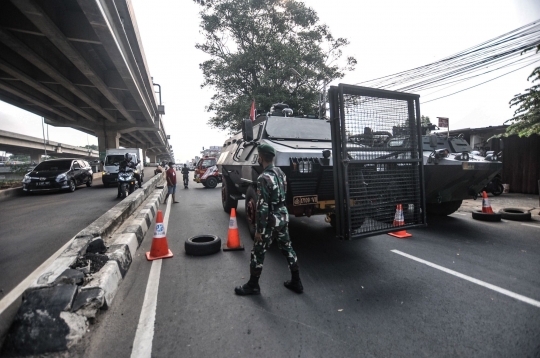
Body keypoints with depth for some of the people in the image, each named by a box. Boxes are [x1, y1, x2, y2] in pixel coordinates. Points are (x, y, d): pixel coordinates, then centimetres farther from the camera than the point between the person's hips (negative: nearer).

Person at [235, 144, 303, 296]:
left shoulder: (264, 178, -22)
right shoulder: (280, 172, 5)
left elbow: (263, 207, -23)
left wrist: (259, 229, -16)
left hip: (270, 220, -8)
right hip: (283, 216, 8)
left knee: (258, 252, 8)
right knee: (287, 248, 17)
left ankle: (253, 285, 24)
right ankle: (296, 282, 29)